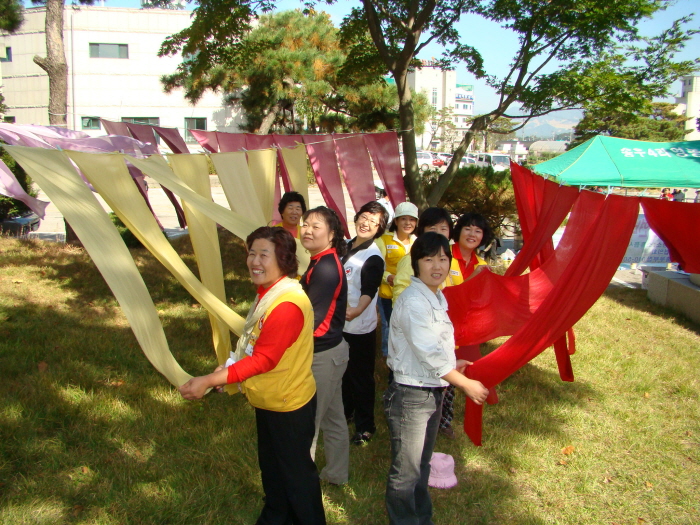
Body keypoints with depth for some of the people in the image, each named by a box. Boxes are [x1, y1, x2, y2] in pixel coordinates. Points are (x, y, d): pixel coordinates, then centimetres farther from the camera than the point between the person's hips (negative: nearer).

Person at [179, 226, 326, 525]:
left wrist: (210, 381, -29)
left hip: (289, 405, -10)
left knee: (296, 472, 12)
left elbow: (264, 359, -30)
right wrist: (229, 367, 0)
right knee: (271, 467, 27)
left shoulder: (287, 304, -30)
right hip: (268, 400, 10)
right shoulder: (268, 293, 2)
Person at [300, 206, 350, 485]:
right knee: (333, 417, 22)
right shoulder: (323, 262, 8)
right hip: (333, 349, 10)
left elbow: (313, 320, -23)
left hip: (323, 355, -10)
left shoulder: (325, 268, -23)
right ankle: (336, 473, 38)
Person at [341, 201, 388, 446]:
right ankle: (345, 412, 42)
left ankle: (365, 425, 22)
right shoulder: (346, 247, 6)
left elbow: (369, 291, -28)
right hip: (339, 323, 7)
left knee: (361, 377, 6)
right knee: (343, 372, 22)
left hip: (360, 327, -7)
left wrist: (356, 311, -45)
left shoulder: (373, 257, -17)